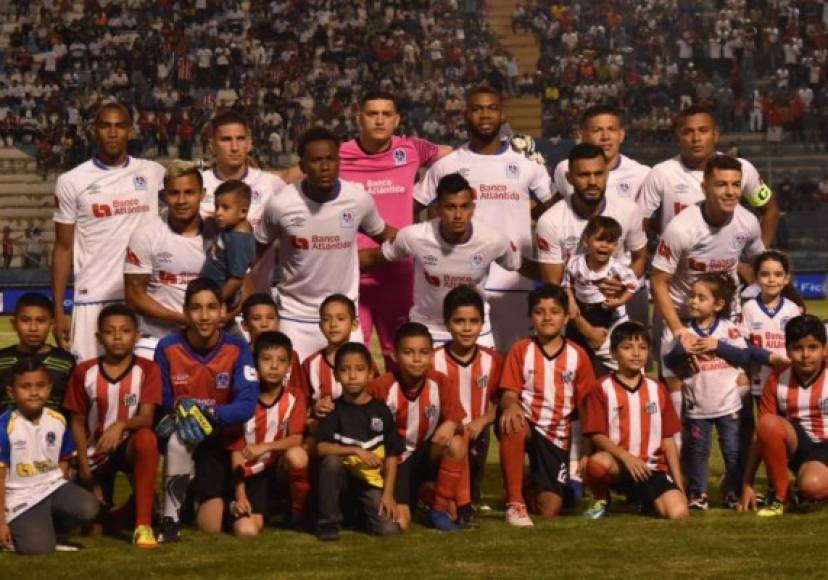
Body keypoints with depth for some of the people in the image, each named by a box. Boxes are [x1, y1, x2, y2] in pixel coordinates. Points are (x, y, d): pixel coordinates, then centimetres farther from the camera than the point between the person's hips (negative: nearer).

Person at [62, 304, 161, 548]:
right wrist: (84, 465, -7)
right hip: (95, 453, 2)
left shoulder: (147, 369, -9)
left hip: (129, 446, -2)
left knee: (146, 438, -39)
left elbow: (146, 418, -18)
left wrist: (121, 425, -39)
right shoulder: (84, 372, -4)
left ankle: (143, 525, -34)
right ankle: (104, 508, 36)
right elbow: (78, 421, 1)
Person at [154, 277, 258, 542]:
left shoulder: (238, 349, -11)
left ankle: (203, 498, 31)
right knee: (179, 438, -39)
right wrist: (180, 409, -29)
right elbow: (160, 403, -6)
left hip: (217, 441, 1)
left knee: (211, 526, -7)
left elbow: (247, 405, -20)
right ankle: (170, 518, -22)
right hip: (180, 440, -1)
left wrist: (207, 414, -34)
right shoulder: (168, 348, -11)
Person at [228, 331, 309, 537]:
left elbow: (296, 440, -13)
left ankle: (298, 512, -10)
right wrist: (240, 494, -12)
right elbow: (237, 451, -7)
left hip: (280, 468, 0)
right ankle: (268, 510, 15)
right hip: (251, 475, 0)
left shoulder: (294, 398, -5)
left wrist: (265, 447, -28)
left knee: (297, 455, -36)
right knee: (245, 530, -23)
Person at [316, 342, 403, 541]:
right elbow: (321, 448, -17)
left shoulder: (380, 411, -1)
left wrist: (388, 494, -8)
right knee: (331, 461, -34)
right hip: (342, 478, -1)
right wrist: (356, 451, -28)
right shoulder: (334, 410, -4)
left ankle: (359, 513, 15)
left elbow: (391, 455, 1)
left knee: (389, 529, -21)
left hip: (371, 482, 1)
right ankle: (329, 522, -16)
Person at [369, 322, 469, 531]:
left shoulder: (441, 384, -9)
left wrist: (451, 425, -32)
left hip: (425, 457, 2)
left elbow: (458, 425, -8)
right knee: (399, 524, -21)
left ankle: (439, 510, -11)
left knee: (456, 444, -30)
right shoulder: (381, 387, -15)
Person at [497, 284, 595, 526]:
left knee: (549, 511, -8)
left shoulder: (578, 356, 4)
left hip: (557, 437, 1)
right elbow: (508, 393, -5)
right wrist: (511, 405, -30)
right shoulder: (520, 350, 2)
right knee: (511, 425, -41)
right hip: (526, 426, -1)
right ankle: (515, 502, -28)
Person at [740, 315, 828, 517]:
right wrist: (747, 484, -5)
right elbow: (761, 435, -2)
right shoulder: (777, 381, -4)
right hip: (796, 445, 3)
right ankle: (780, 497, -15)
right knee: (769, 423, -30)